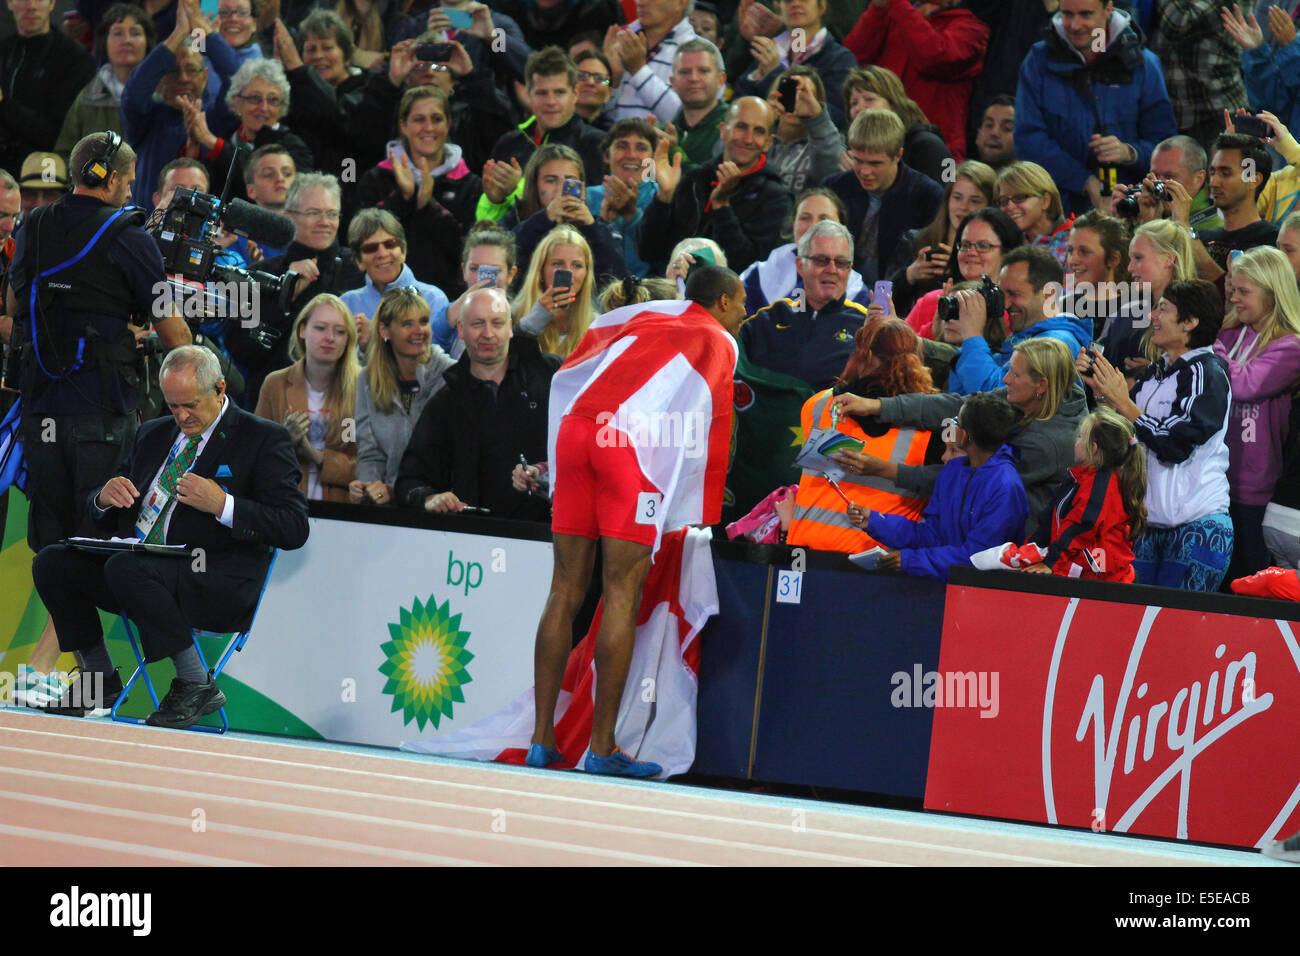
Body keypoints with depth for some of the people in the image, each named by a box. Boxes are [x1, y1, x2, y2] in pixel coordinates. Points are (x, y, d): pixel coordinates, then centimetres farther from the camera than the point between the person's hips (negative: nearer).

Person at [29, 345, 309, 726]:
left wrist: (222, 505, -20)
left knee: (125, 567, -33)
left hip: (219, 589, -7)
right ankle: (100, 679, 2)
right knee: (52, 563, -11)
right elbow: (98, 513, 24)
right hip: (141, 571, 7)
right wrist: (104, 497, -2)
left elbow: (294, 529, -9)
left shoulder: (264, 438, 0)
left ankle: (196, 684, -20)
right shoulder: (154, 435, 20)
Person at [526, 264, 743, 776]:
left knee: (566, 590, 7)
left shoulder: (642, 318, 30)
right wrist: (705, 519, 17)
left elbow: (567, 373, 32)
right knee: (622, 594, -4)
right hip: (634, 443, -5)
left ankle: (541, 739, 6)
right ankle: (602, 747, -6)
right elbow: (714, 431, 12)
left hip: (574, 426, 5)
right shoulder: (718, 342, 16)